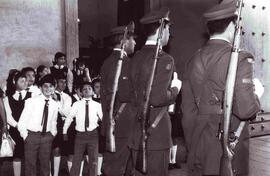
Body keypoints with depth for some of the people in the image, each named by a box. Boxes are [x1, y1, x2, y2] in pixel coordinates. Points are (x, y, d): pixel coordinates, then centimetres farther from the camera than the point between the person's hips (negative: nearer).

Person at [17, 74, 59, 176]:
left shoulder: (55, 105, 2)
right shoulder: (32, 101, -9)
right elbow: (22, 121, -6)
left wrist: (53, 134, 7)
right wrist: (25, 135, -7)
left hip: (47, 137, 3)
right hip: (32, 135, -3)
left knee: (45, 164, 12)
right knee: (30, 164, 4)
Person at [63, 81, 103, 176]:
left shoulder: (97, 105, 2)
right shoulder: (76, 104, 0)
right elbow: (69, 118, 4)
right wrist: (65, 132, 5)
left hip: (93, 134, 1)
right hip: (80, 134, 0)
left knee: (93, 160, 10)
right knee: (76, 160, 5)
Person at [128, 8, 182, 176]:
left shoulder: (137, 57, 10)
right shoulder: (164, 59, -13)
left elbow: (132, 95, 12)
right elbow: (158, 98, -23)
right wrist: (175, 88, -5)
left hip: (137, 130, 8)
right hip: (157, 131, -7)